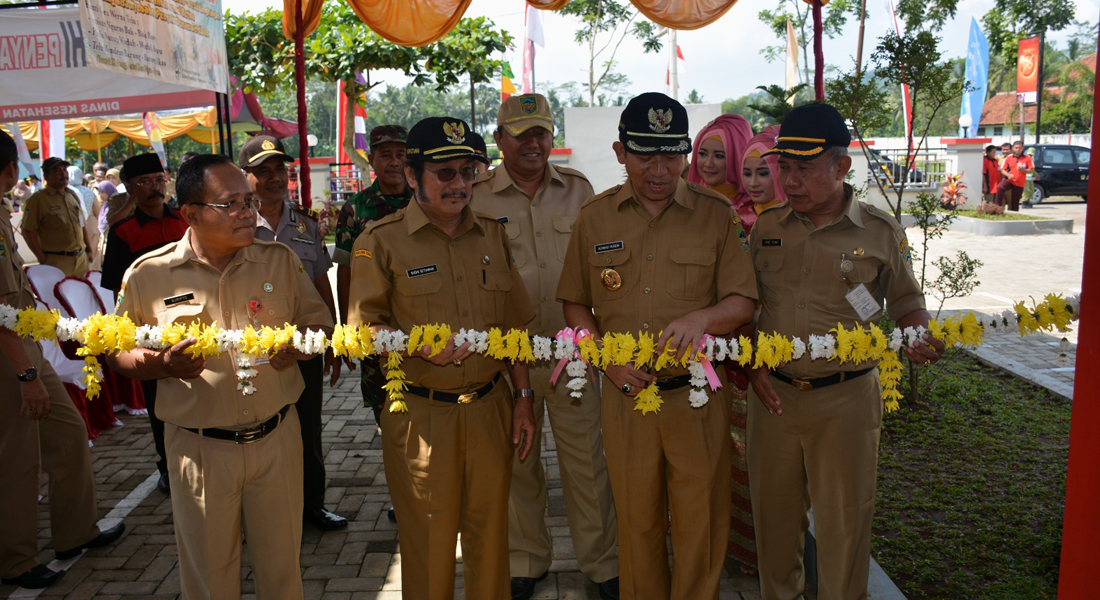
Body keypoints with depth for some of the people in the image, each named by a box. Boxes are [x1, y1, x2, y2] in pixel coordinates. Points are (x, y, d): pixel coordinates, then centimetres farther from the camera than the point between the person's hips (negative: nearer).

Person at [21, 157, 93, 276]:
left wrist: (88, 249, 15)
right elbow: (27, 231, -10)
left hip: (81, 258, 6)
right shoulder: (38, 199, -6)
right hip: (56, 261, -6)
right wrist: (43, 259, -13)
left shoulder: (73, 196, 14)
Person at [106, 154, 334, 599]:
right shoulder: (148, 275, -4)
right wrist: (164, 365, -16)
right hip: (199, 448, -1)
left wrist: (298, 345, -14)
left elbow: (320, 325, 9)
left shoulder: (280, 260, 2)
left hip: (277, 440, 2)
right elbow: (117, 353, 4)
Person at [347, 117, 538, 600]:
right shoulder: (381, 242, -5)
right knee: (429, 541, 8)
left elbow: (513, 324, 13)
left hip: (490, 408, 4)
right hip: (421, 413, -3)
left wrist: (523, 397, 10)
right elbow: (363, 329, -4)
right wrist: (418, 346, -21)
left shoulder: (492, 234, 9)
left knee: (490, 531, 14)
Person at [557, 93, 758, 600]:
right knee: (636, 519, 14)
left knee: (701, 522, 8)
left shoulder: (716, 214, -1)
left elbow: (743, 302, -1)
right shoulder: (594, 218, 4)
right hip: (625, 395, 1)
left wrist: (702, 317, -22)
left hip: (697, 392, -1)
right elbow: (575, 304, 10)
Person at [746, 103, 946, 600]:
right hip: (773, 393, 3)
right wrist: (752, 365, 0)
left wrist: (918, 336, -13)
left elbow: (908, 303, 8)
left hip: (846, 397, -2)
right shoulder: (766, 227, 5)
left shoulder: (881, 232, -3)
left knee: (844, 519, 7)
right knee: (773, 512, 15)